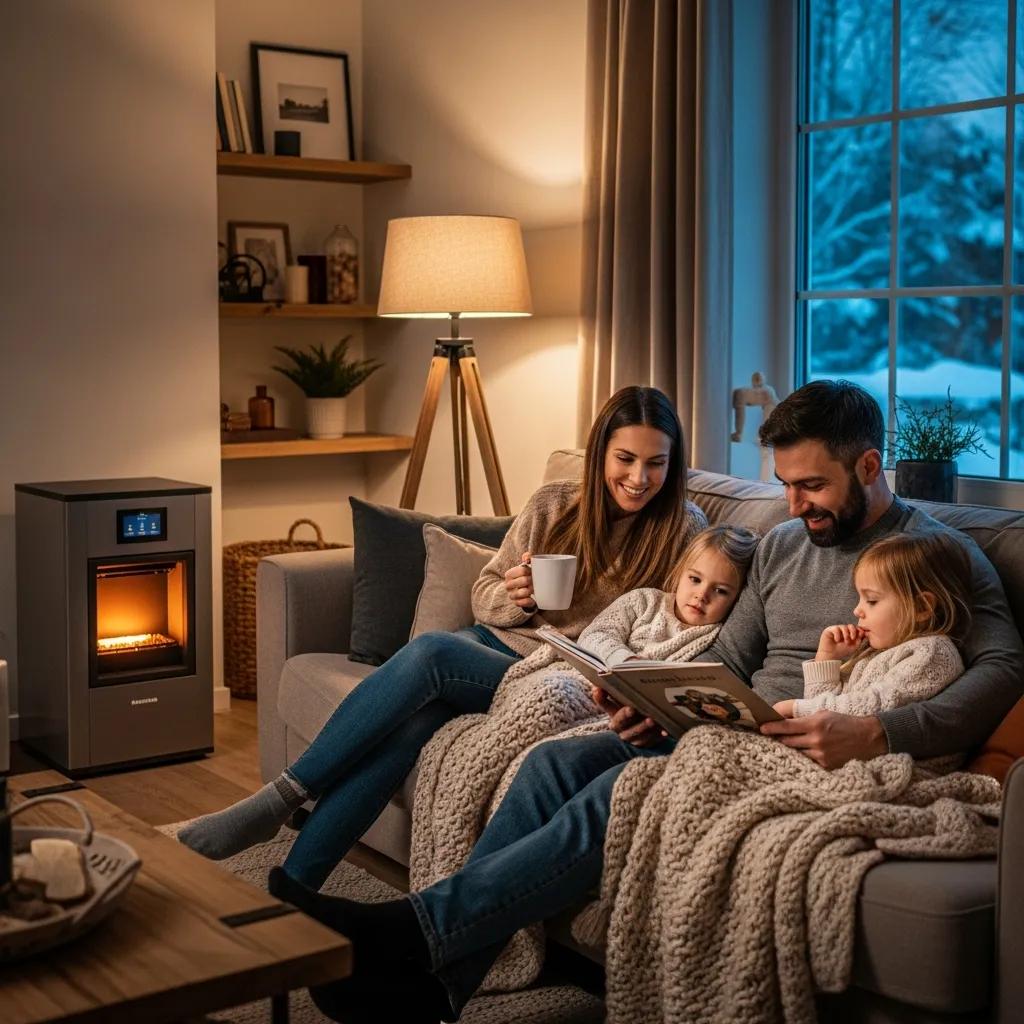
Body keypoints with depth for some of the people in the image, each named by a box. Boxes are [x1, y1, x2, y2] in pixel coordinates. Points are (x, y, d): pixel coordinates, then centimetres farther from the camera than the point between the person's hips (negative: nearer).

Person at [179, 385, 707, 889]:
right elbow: (484, 595, 12)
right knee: (413, 718, -31)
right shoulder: (554, 503, 8)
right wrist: (514, 599, -11)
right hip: (496, 644, 4)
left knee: (429, 652, -31)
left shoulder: (684, 531, 0)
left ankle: (281, 798, -23)